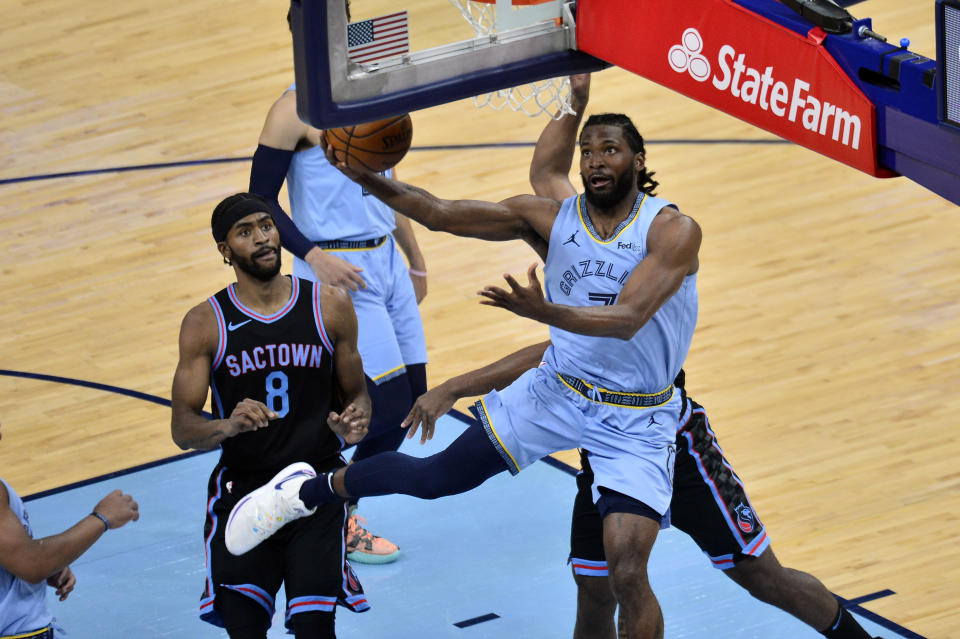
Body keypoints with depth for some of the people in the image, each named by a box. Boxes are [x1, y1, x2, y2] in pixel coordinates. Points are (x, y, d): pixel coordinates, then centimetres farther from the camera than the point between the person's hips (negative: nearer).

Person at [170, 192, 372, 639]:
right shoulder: (205, 324, -2)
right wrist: (227, 426, -26)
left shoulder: (330, 306, 2)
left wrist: (355, 422, -12)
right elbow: (182, 428, -4)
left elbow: (355, 393, 12)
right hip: (242, 488, 0)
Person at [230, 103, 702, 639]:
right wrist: (369, 179, -23)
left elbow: (627, 319, -31)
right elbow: (441, 214, -7)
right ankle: (306, 490, 31)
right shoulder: (550, 218, -5)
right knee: (435, 478, 6)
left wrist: (543, 311, -47)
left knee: (627, 572, -18)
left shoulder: (674, 231, -18)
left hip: (637, 419, -4)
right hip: (559, 389, 4)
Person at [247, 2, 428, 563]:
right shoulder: (295, 111, -13)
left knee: (410, 399, 6)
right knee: (386, 400, -13)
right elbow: (262, 200, -13)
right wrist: (313, 256, -24)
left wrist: (415, 259, 24)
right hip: (339, 270, -8)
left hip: (385, 260, 8)